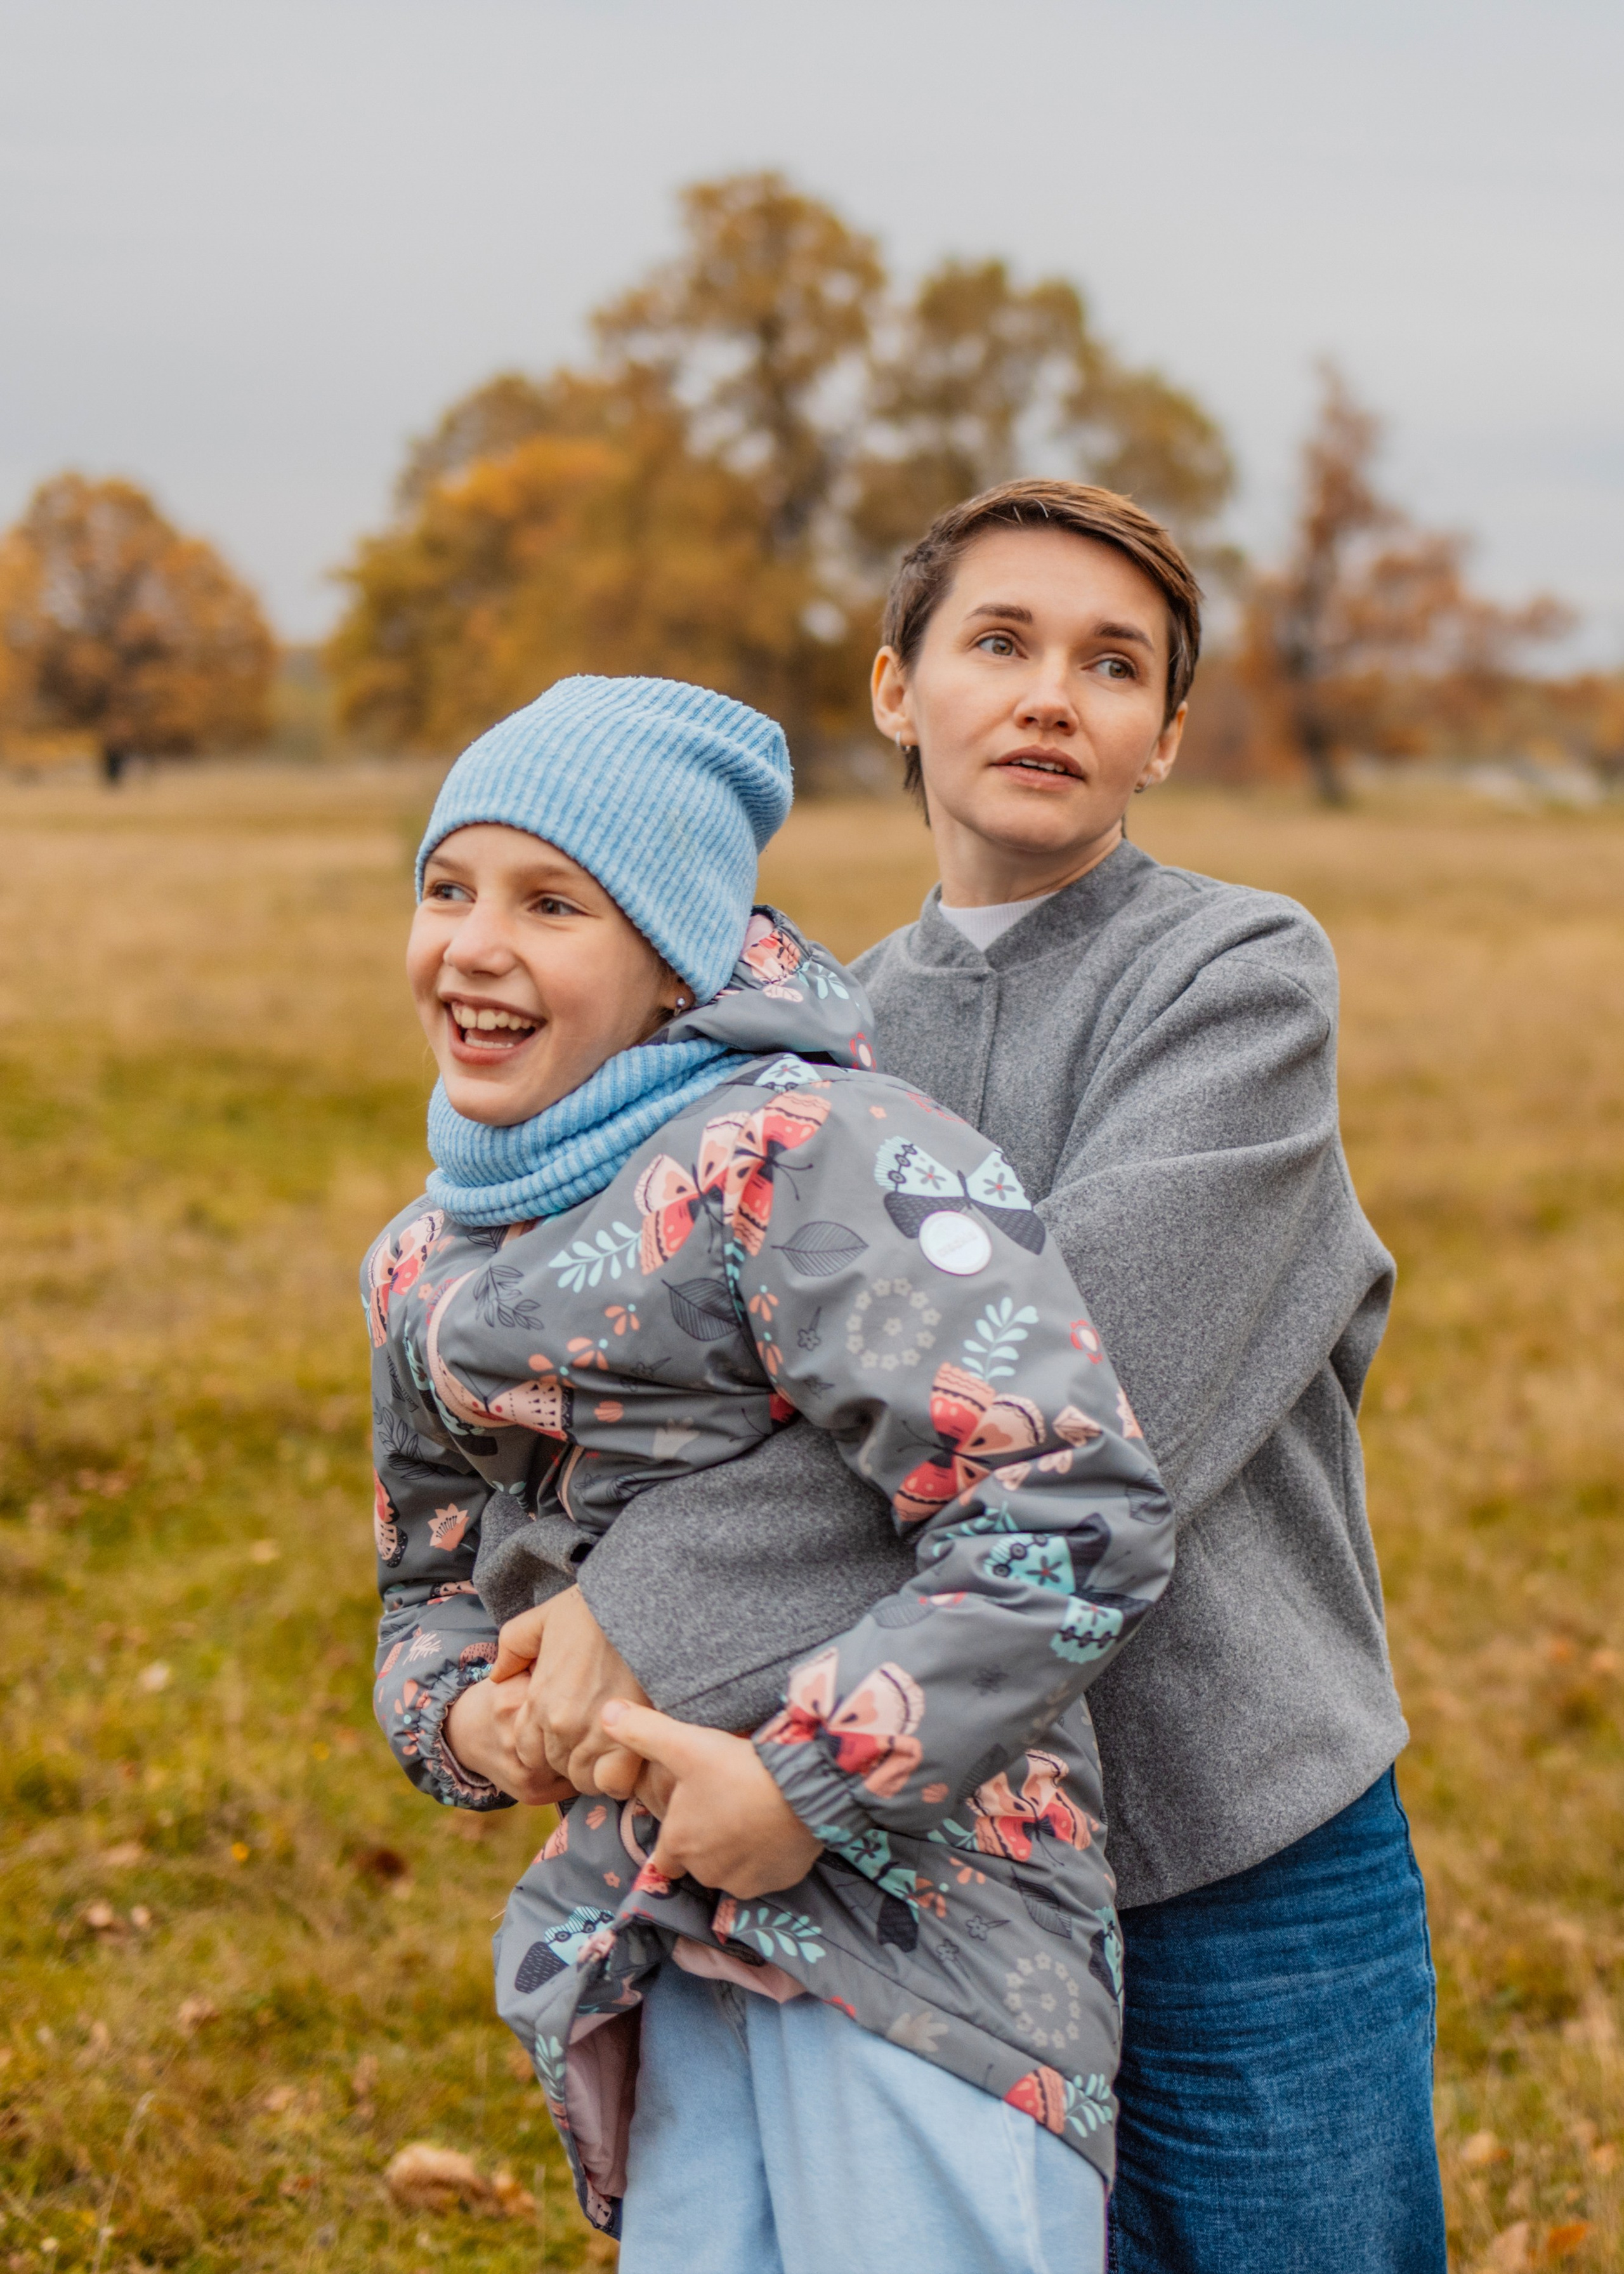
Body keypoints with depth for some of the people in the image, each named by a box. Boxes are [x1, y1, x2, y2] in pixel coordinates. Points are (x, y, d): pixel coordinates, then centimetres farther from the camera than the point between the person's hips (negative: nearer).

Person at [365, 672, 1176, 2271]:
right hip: (672, 1927, 7)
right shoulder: (425, 1268, 11)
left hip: (917, 1886, -7)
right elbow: (435, 1582, 24)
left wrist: (810, 1780, -20)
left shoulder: (806, 1161, -16)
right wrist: (464, 1712, 0)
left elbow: (1074, 1511, -22)